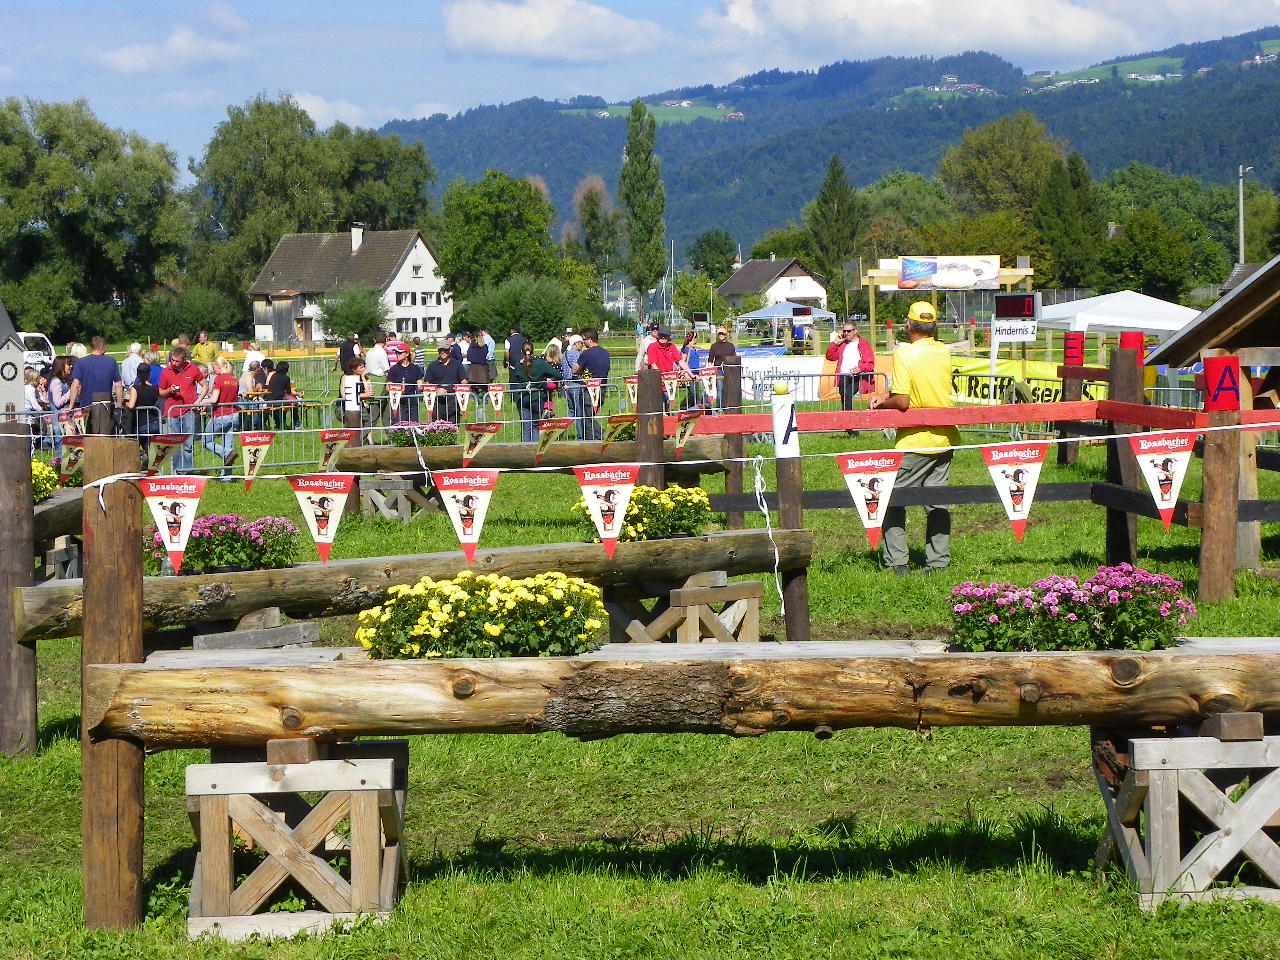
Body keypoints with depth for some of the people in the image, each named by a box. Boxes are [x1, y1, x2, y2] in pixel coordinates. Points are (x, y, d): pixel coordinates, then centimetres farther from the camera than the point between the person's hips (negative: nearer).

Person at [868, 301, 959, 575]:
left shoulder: (905, 354, -16)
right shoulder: (944, 352, 3)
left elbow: (902, 402, -19)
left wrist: (883, 403, 0)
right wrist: (886, 395, 12)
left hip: (914, 442, -6)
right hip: (944, 439, 6)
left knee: (893, 501, 4)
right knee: (938, 503, 11)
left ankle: (897, 562, 0)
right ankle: (938, 561, 11)